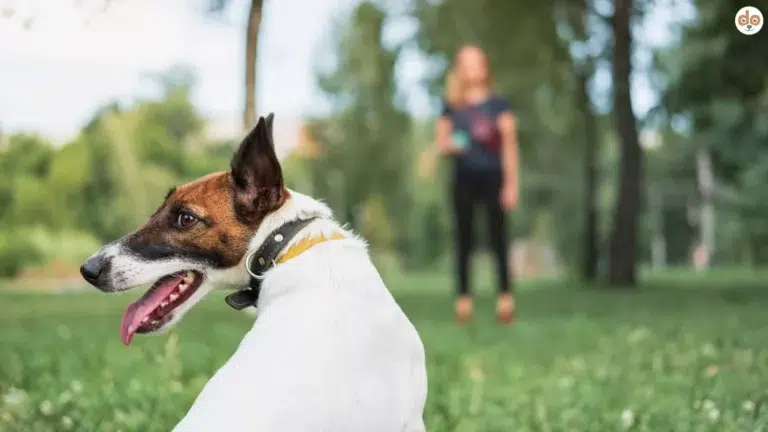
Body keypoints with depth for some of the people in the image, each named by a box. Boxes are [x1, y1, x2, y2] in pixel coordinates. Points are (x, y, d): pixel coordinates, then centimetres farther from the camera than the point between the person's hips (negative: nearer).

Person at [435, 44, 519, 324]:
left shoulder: (498, 105, 4)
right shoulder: (451, 108, 10)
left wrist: (511, 184, -4)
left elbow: (510, 145, 2)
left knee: (498, 238, -4)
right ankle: (463, 299, 4)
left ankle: (505, 297, -3)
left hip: (492, 177, -2)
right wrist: (448, 147, -12)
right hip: (464, 179, 2)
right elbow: (441, 145, 13)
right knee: (464, 240, 2)